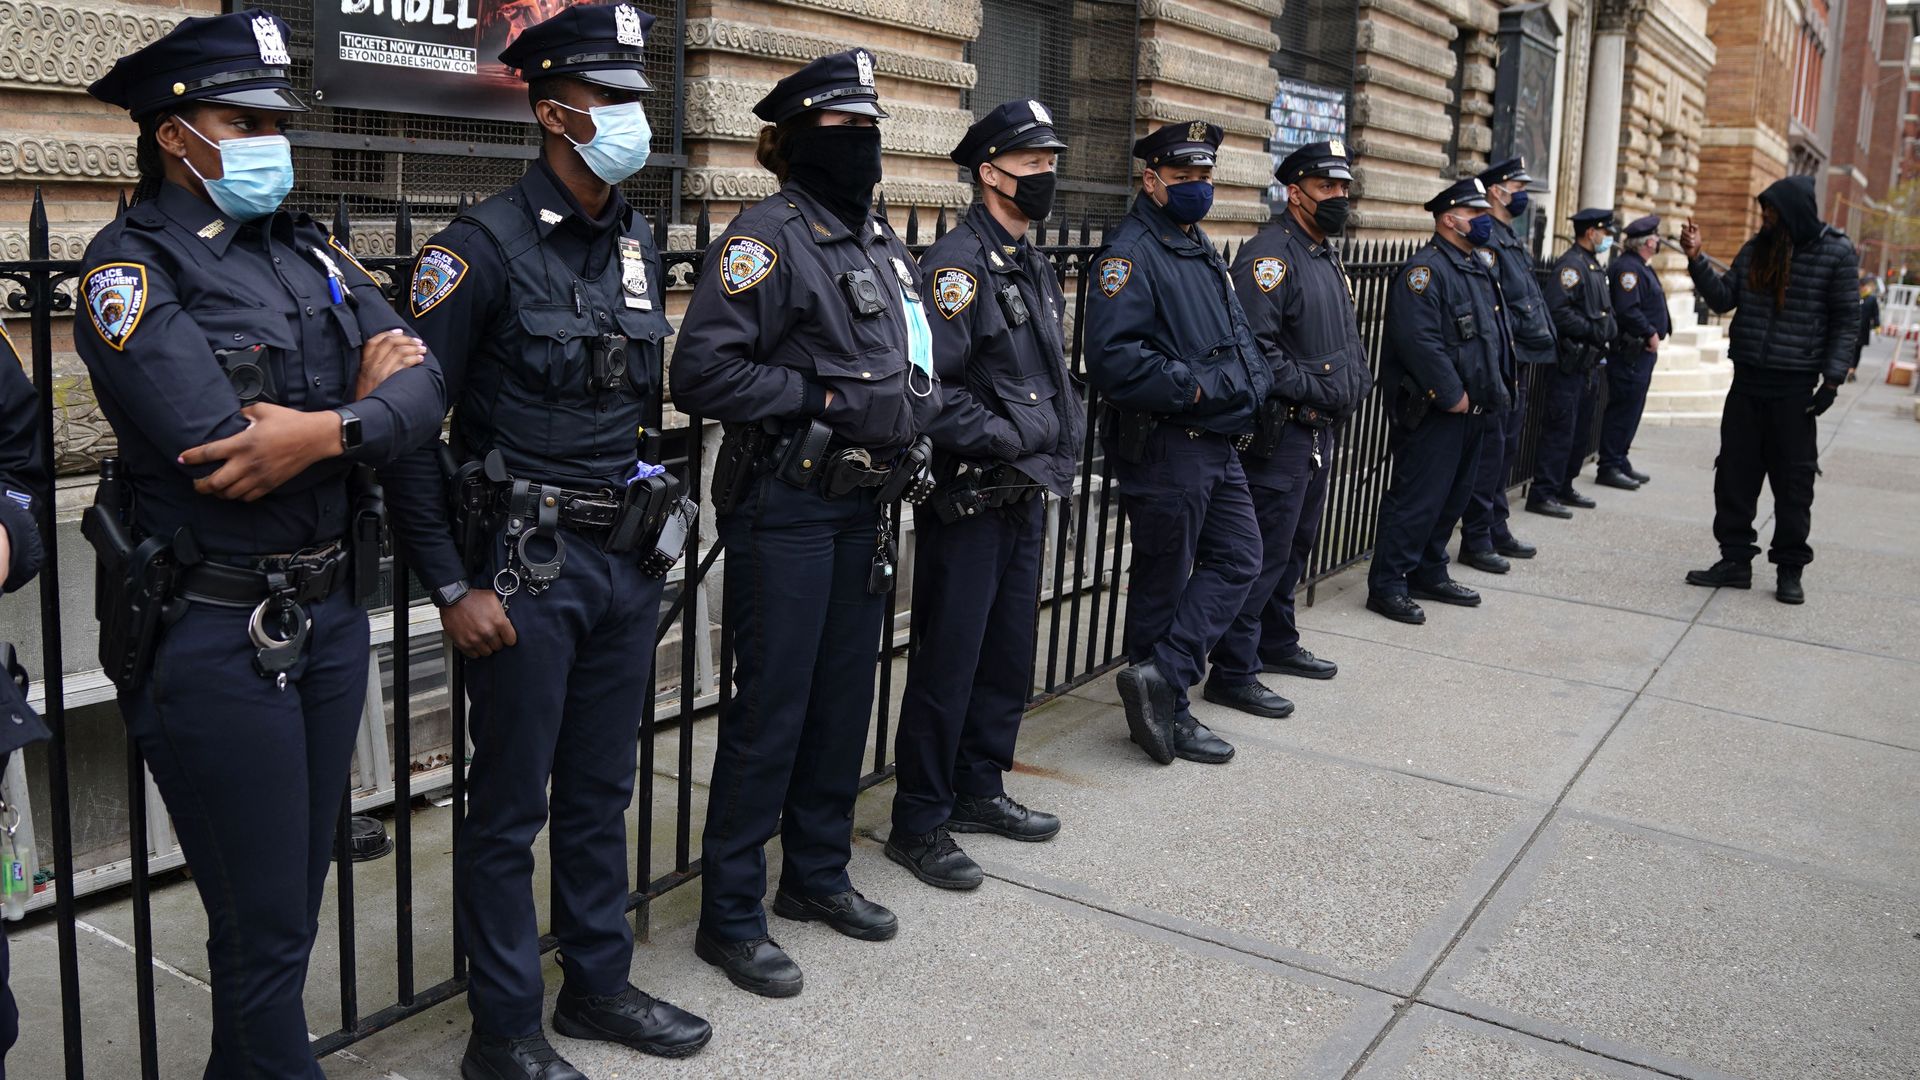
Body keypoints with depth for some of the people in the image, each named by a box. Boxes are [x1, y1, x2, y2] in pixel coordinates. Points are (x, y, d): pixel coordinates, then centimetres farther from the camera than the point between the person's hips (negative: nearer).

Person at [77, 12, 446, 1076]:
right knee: (263, 927, 4)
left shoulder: (309, 251, 11)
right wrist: (365, 393, -12)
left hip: (330, 616, 7)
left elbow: (424, 385, 0)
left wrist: (328, 430, -19)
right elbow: (215, 441, -23)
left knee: (295, 899, 19)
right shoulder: (130, 264, -10)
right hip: (216, 637, -7)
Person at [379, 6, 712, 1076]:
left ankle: (600, 985, 33)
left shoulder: (638, 243, 9)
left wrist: (653, 519, 14)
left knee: (602, 791, 17)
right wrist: (454, 586, -14)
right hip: (527, 568, -6)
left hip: (627, 560, 6)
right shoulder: (487, 244, -12)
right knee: (511, 805, 5)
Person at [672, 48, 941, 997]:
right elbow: (701, 372, -20)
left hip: (863, 507, 8)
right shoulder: (768, 237, -12)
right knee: (771, 709, -2)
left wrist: (907, 438, 9)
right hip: (785, 511, -8)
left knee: (844, 697, 15)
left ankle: (817, 874, 32)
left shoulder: (880, 240, 14)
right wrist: (822, 401, -18)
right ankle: (729, 916, 12)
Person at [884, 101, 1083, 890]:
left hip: (1026, 498, 9)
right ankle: (919, 823, 10)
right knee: (947, 663, -1)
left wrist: (1066, 436, 10)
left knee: (1009, 655, 16)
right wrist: (1007, 439, -19)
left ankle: (979, 791, 31)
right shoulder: (957, 264, -14)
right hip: (968, 500, -9)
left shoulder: (1036, 268, 15)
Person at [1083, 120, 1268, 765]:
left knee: (1238, 560, 9)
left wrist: (1251, 377, 4)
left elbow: (1237, 334, 25)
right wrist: (1196, 387, -20)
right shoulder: (1131, 253, -13)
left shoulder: (1203, 250, 17)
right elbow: (1113, 358, -25)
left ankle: (1160, 679, 10)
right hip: (1164, 448, -9)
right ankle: (1166, 711, 13)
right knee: (1163, 582, 1)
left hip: (1219, 443, 9)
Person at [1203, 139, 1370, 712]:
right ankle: (1232, 674, -1)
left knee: (1297, 543, 19)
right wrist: (1311, 390, -19)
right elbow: (1256, 344, -24)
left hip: (1321, 430, 10)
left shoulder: (1327, 256, 17)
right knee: (1264, 551, -8)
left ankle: (1276, 643, 34)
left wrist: (1356, 382, 10)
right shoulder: (1269, 254, -15)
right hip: (1283, 431, -10)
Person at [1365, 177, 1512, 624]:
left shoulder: (1479, 267, 17)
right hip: (1434, 411, -10)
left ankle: (1429, 574, 28)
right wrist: (1452, 394, -21)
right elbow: (1418, 339, -25)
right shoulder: (1426, 268, -15)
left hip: (1471, 409, 10)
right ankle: (1386, 586, 1)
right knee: (1417, 498, -6)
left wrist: (1495, 390, 14)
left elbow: (1494, 332, 25)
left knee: (1453, 495, 16)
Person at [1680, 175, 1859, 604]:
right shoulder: (1756, 249, 8)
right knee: (1734, 474, 6)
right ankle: (1735, 560, 16)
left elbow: (1846, 322, -4)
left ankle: (1790, 570, 13)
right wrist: (1697, 259, -9)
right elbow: (1724, 298, 4)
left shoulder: (1836, 253, -4)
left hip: (1794, 390, -4)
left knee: (1793, 481, 2)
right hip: (1747, 383, 4)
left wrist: (1832, 379, -11)